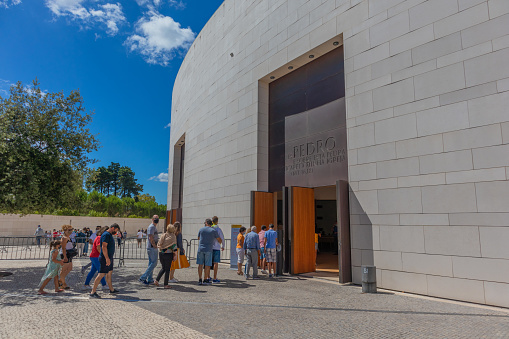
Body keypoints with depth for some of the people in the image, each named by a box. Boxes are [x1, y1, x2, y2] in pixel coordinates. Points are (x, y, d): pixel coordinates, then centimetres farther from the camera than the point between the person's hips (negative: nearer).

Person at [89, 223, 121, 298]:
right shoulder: (106, 235, -16)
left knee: (109, 273, 16)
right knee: (101, 274, -8)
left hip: (109, 257, 11)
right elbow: (104, 247, -24)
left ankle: (111, 290, 26)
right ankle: (92, 292, -3)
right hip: (105, 258, -11)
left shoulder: (109, 235, 16)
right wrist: (107, 258, -26)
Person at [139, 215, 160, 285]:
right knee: (154, 263, -9)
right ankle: (143, 278, -6)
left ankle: (150, 280, 17)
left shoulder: (154, 227, 18)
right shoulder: (151, 227, -14)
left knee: (151, 263, 12)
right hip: (152, 248, -10)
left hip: (153, 248, 10)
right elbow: (151, 238, -21)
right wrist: (155, 246, -15)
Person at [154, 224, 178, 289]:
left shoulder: (163, 235, 4)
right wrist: (175, 254, -7)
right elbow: (174, 246, -13)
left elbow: (158, 244, 7)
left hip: (161, 253, 5)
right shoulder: (173, 236, -8)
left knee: (163, 268, 20)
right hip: (168, 254, -5)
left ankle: (157, 280, 9)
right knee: (167, 269, 5)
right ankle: (166, 284, 8)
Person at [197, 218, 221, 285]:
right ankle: (205, 280, 5)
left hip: (200, 249, 2)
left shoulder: (201, 229, 6)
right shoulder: (213, 230, 1)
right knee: (207, 265, 4)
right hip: (208, 250, -2)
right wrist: (219, 243, 31)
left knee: (200, 264, 8)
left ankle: (199, 280, 8)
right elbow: (220, 240, 8)